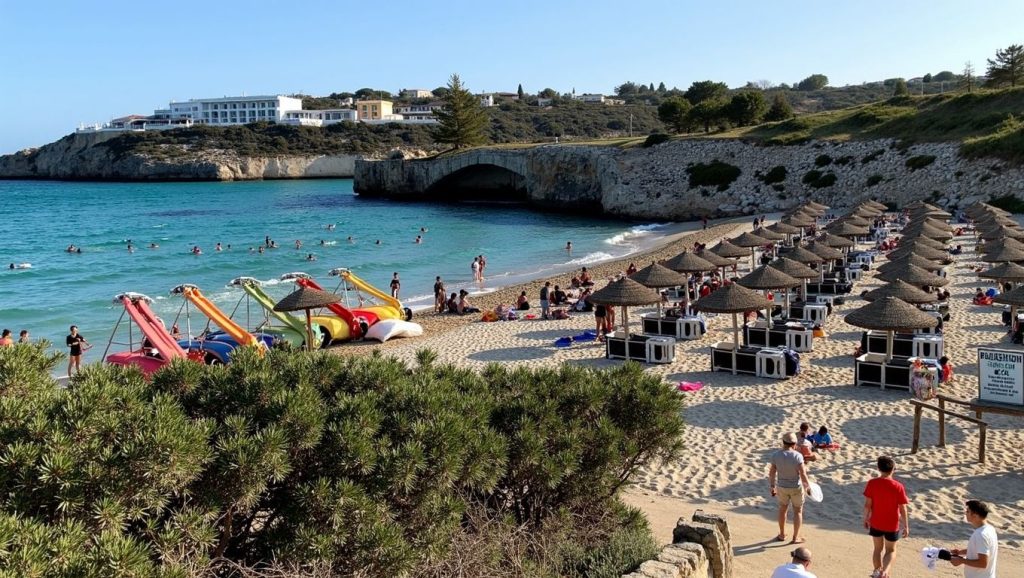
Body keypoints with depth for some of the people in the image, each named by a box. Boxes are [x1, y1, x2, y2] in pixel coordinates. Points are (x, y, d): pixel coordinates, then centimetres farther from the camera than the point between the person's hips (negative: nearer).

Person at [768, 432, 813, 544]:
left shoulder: (776, 455, -14)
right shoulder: (797, 456, -24)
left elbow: (772, 473, -6)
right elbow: (803, 474, -20)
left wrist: (772, 487, 8)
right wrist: (808, 486, -4)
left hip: (782, 487, 3)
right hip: (796, 488, -3)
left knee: (782, 509, 23)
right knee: (798, 511, 16)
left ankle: (782, 535, 34)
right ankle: (795, 538, 22)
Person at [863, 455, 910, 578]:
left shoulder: (872, 483, -14)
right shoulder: (898, 487, -18)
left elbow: (867, 504, -8)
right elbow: (902, 509, -12)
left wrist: (865, 519, 7)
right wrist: (906, 526, -1)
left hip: (875, 523, 2)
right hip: (892, 525, -2)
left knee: (877, 549, 21)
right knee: (891, 550, 17)